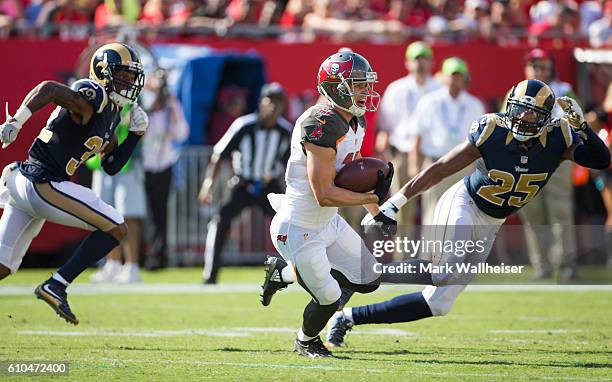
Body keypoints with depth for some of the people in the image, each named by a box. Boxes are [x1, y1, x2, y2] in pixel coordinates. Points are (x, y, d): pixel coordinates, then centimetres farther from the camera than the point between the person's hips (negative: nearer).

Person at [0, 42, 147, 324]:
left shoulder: (111, 114, 18)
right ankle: (55, 287, -6)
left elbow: (111, 166, 22)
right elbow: (48, 89, -29)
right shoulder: (94, 99, -12)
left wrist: (135, 132, 13)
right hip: (42, 184, -10)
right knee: (116, 229, -3)